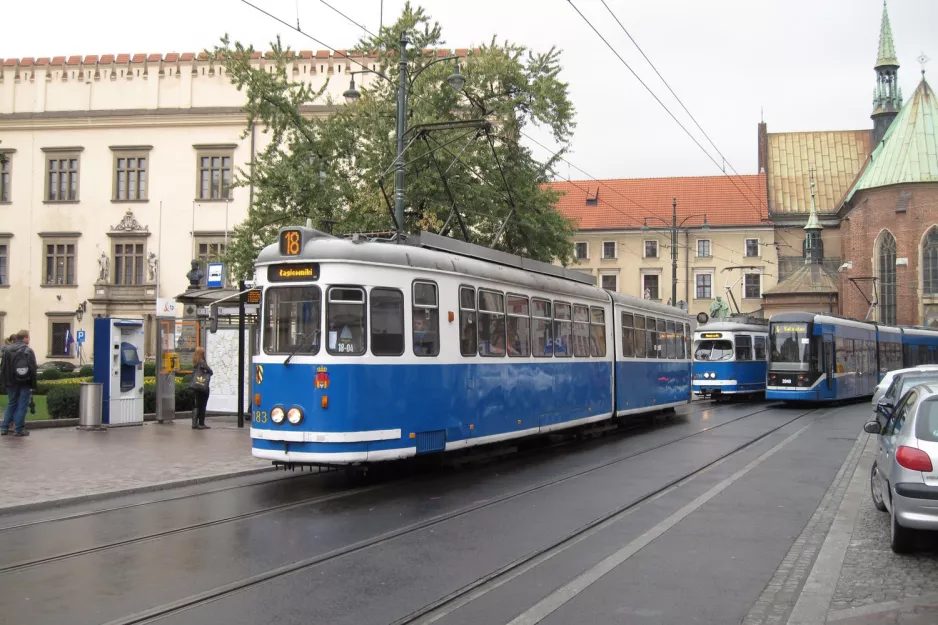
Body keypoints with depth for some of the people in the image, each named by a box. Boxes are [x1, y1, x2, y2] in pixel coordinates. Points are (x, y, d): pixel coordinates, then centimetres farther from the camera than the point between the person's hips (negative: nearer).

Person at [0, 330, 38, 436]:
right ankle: (19, 429, 0)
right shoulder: (28, 351, -10)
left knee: (11, 404, 16)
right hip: (25, 383, -5)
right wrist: (34, 385, -9)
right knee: (22, 406, 1)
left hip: (11, 383, 5)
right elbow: (33, 369, -14)